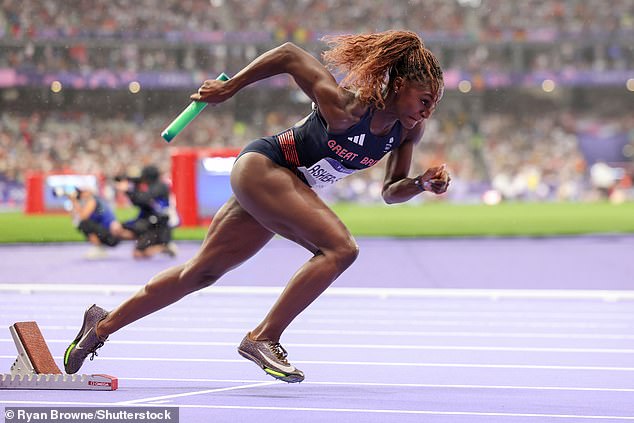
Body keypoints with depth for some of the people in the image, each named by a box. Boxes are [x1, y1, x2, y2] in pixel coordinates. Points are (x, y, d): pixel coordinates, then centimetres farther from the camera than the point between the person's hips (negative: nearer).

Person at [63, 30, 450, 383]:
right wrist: (230, 87, -10)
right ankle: (264, 338, -17)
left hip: (289, 187, 8)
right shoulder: (345, 107, -27)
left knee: (201, 272, 15)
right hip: (261, 167, -8)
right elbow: (289, 55, -18)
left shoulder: (410, 130, -7)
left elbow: (390, 191, 6)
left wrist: (423, 183, -14)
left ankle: (103, 324, 27)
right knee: (340, 249, -24)